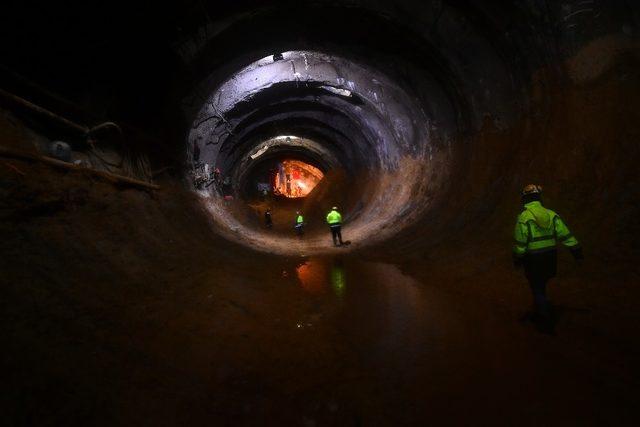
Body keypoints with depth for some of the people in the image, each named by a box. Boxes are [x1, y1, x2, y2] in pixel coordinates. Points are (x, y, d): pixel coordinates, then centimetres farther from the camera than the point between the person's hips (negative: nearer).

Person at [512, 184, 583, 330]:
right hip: (550, 257, 6)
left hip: (533, 259, -5)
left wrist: (517, 259, -5)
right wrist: (577, 250, 4)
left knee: (538, 289, 6)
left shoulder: (524, 217, -16)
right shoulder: (551, 214, -1)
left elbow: (520, 243, -14)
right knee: (540, 286, 23)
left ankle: (546, 321, 9)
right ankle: (539, 313, 38)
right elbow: (565, 234, -2)